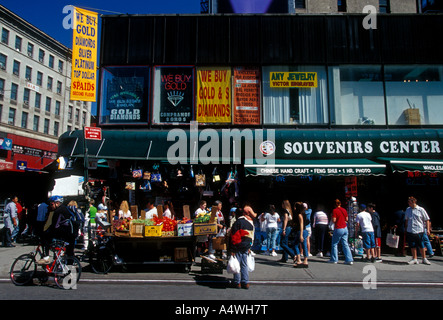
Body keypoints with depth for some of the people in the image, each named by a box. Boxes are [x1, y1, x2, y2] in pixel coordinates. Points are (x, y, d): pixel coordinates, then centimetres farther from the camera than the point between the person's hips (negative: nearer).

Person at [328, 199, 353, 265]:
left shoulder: (335, 210, -11)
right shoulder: (344, 210, 6)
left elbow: (333, 220, -14)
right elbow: (346, 219, 14)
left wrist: (332, 217, 4)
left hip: (338, 229, -6)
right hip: (345, 228, 6)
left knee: (334, 244, 7)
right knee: (345, 244, 8)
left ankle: (334, 259, 11)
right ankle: (349, 259, 4)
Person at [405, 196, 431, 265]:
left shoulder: (421, 210, -4)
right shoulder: (408, 210, 8)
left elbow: (427, 220, 0)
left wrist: (428, 229, -6)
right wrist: (406, 228, 17)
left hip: (419, 231, -4)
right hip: (410, 231, 4)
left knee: (421, 246, 3)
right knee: (412, 246, 7)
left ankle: (424, 259, 18)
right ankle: (414, 259, 17)